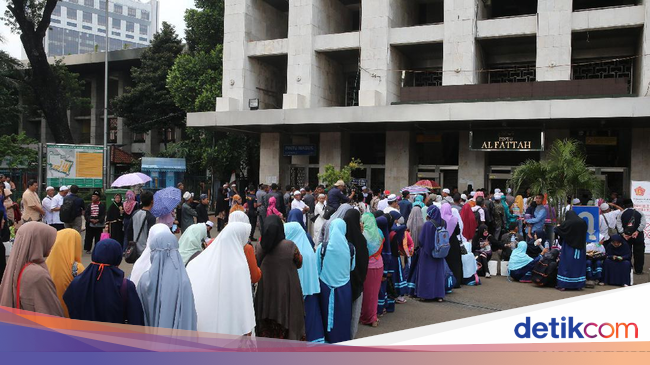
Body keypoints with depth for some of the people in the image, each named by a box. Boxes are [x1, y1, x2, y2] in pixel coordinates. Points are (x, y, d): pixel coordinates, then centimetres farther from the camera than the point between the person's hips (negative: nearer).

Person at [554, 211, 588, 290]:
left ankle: (563, 285, -1)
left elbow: (558, 230, 1)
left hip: (568, 248, -4)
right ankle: (579, 284, 12)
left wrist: (557, 227, 22)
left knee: (566, 265, 0)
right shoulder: (583, 223, 1)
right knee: (579, 264, 10)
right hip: (580, 248, 4)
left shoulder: (566, 223, -12)